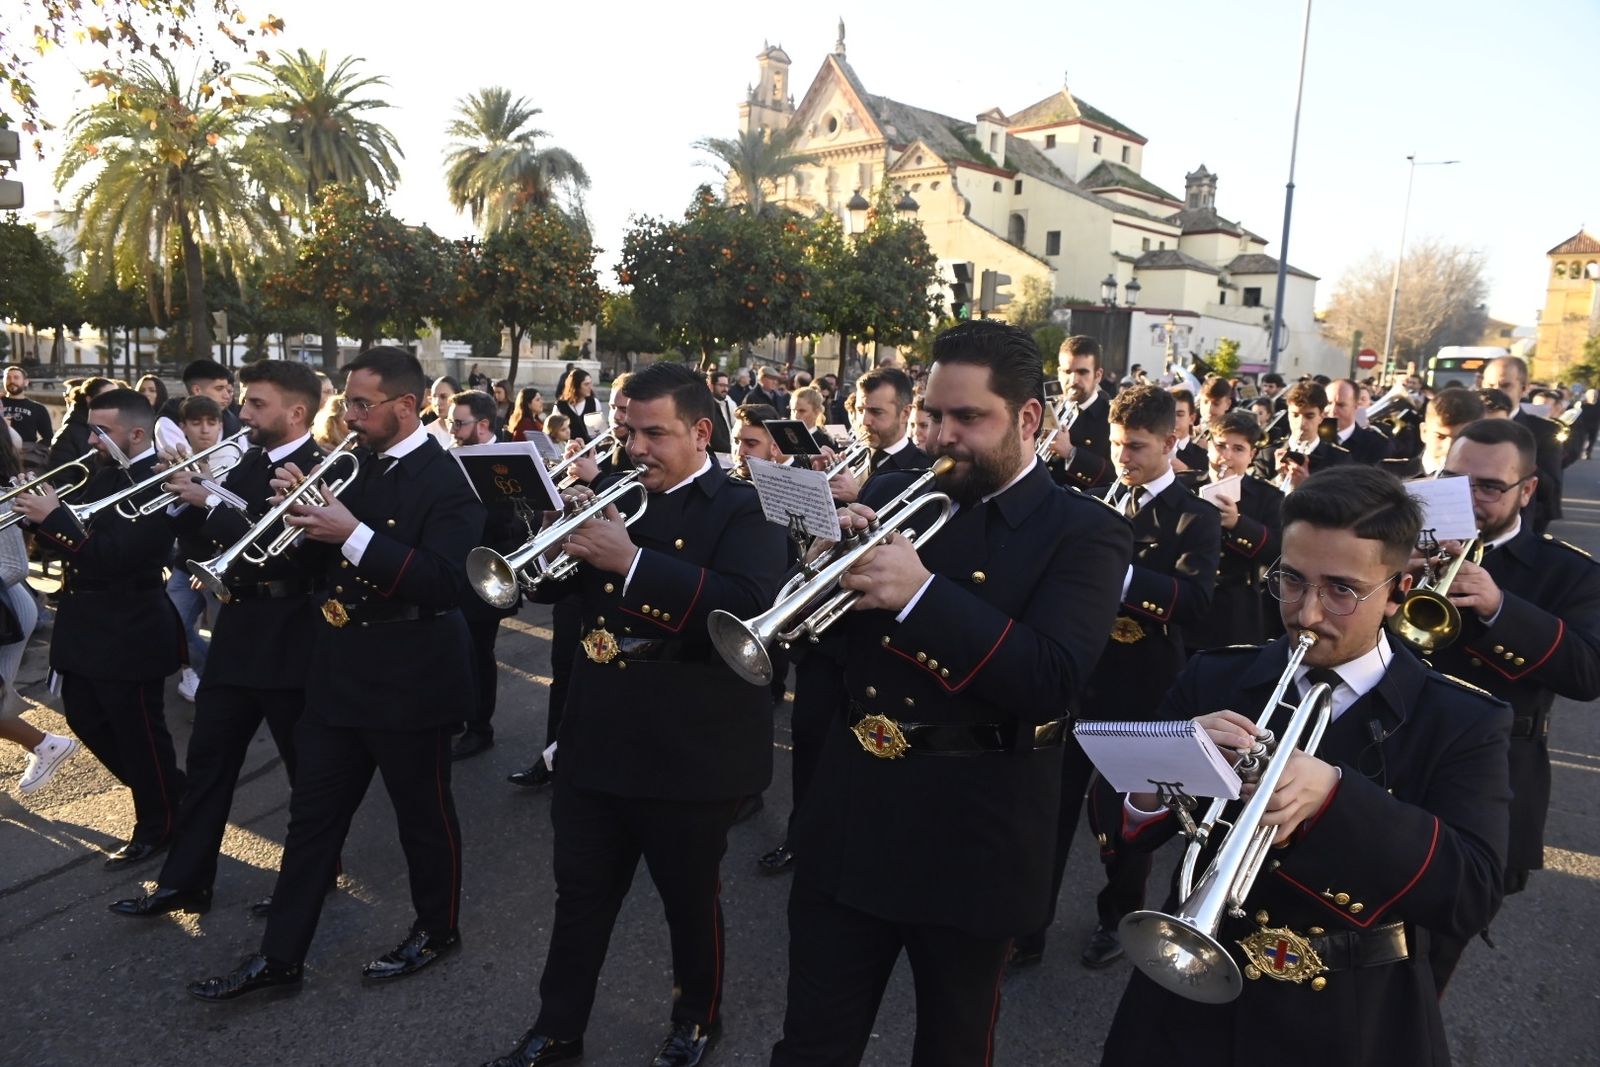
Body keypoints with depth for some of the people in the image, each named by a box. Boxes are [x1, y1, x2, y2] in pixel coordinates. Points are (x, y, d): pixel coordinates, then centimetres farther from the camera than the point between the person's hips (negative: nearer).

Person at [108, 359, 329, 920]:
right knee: (207, 759, 14)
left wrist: (210, 503, -23)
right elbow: (209, 544, 10)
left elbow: (280, 553, -25)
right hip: (237, 632, 8)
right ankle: (184, 880, 26)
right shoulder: (248, 463, 9)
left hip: (290, 641, -8)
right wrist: (185, 499, -7)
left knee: (307, 766, 8)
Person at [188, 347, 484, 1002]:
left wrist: (353, 535, -29)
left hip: (408, 684, -7)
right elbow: (326, 557, 14)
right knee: (312, 815, 14)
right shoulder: (360, 469, 8)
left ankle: (437, 930, 32)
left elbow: (445, 581, -26)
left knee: (423, 814, 11)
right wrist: (304, 507, -4)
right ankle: (280, 957, 26)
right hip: (339, 676, 8)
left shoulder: (447, 481, -15)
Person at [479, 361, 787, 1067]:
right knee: (579, 895, 17)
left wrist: (631, 560, -31)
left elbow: (750, 606, -28)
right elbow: (548, 584, 10)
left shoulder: (745, 509, -11)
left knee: (690, 901, 15)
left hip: (689, 754, -5)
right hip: (597, 742, 5)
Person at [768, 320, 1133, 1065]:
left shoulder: (1083, 532, -9)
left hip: (971, 841, -3)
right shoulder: (894, 494, 4)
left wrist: (923, 594, -30)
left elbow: (1052, 681, -23)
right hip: (851, 822, 4)